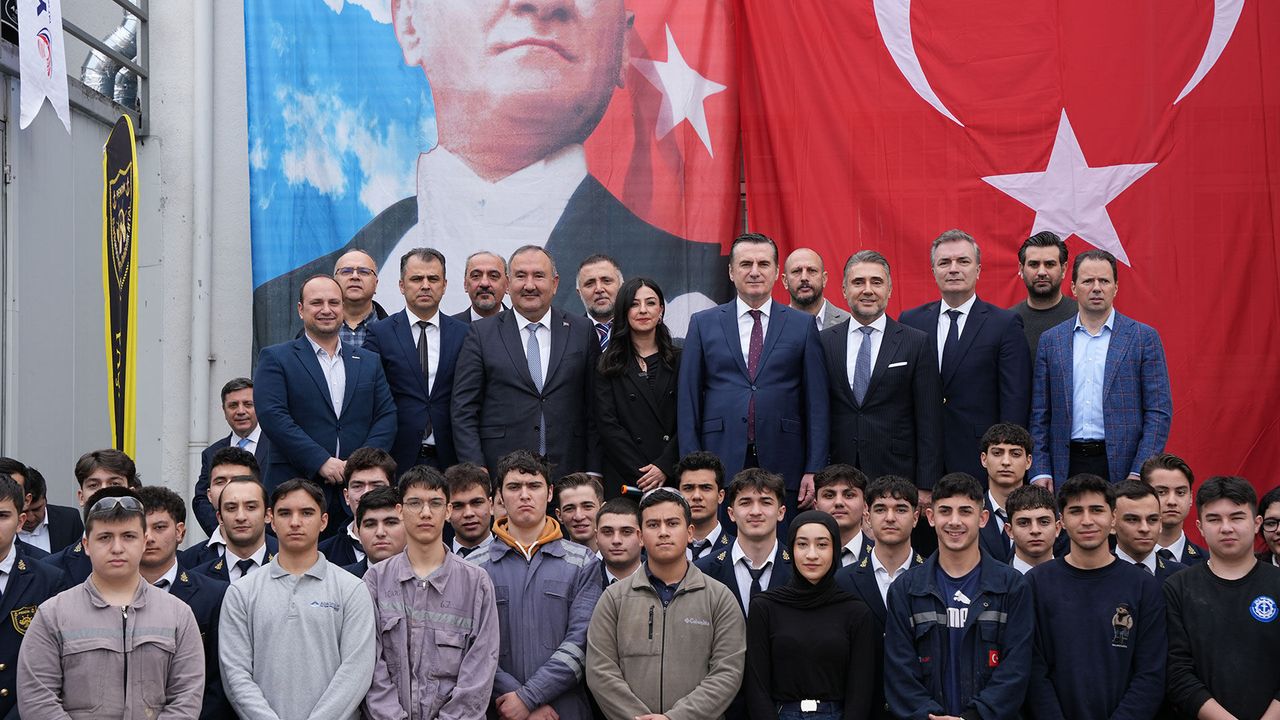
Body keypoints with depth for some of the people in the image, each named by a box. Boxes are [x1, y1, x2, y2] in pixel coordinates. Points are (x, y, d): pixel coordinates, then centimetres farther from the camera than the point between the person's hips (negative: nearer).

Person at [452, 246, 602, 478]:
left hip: (568, 473, 1)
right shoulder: (482, 334, 5)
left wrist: (593, 475, 1)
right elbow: (464, 412, 2)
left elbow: (594, 410, 8)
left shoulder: (582, 331, 8)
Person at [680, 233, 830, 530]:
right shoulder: (703, 324, 9)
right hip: (722, 463, 0)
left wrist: (814, 470, -2)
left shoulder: (802, 325, 7)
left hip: (783, 464, 0)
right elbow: (688, 401, 6)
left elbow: (816, 403, 5)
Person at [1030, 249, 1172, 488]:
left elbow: (1159, 412, 0)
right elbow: (1039, 415, 10)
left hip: (1122, 466, -2)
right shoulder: (1050, 340, 10)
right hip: (1066, 467, 2)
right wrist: (1040, 471, 0)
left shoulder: (1144, 337, 4)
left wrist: (1139, 472, -9)